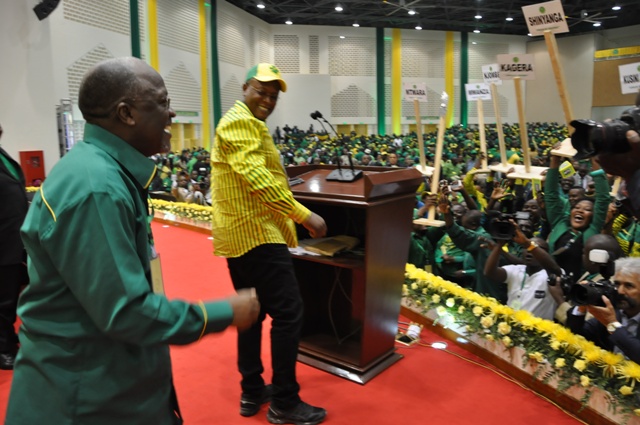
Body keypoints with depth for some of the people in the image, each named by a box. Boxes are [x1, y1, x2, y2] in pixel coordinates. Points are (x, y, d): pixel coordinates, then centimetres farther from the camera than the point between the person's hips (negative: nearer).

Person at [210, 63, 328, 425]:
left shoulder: (246, 124, 22)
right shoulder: (240, 122, -12)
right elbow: (256, 177, -24)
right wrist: (303, 214, -25)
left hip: (239, 233, 11)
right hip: (255, 232, -11)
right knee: (289, 312, -7)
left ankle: (252, 391, 27)